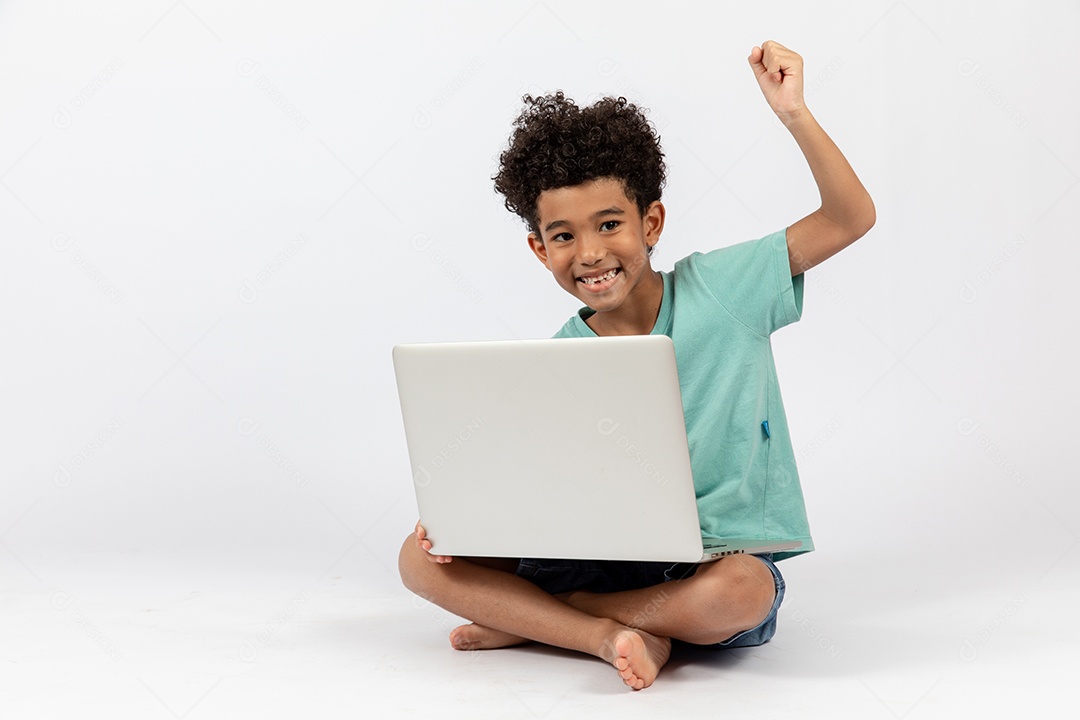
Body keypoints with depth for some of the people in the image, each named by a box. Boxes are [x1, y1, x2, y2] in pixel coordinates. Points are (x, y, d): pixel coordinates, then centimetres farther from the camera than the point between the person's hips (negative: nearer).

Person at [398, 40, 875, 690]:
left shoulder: (719, 289, -5)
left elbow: (851, 218, -9)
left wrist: (794, 113, -21)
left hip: (724, 560, -2)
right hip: (602, 558, 3)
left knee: (741, 590, -41)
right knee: (424, 559, -12)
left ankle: (528, 619, -20)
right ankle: (610, 633, -26)